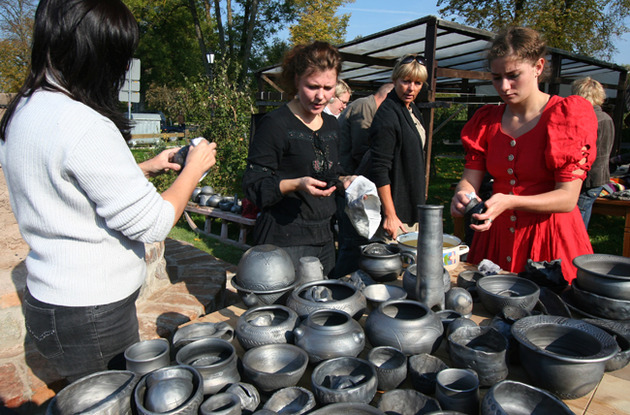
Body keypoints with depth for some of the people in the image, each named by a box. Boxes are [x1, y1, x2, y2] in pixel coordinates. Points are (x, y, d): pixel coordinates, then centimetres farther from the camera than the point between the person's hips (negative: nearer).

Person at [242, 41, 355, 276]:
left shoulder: (332, 125, 11)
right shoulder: (275, 124, -12)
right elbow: (254, 185, -14)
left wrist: (343, 181, 2)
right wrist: (297, 185, -28)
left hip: (324, 237, 7)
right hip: (285, 241, -7)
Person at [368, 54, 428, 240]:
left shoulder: (413, 110, 11)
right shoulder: (387, 115, -18)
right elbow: (379, 170, -22)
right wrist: (390, 215, -23)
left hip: (412, 207, 9)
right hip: (395, 211, -9)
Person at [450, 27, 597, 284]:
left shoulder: (568, 115, -8)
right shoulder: (488, 120, 6)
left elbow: (568, 198, -14)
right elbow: (471, 178, 1)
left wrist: (509, 201, -29)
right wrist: (463, 195, -22)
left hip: (551, 240, -4)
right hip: (497, 236, 4)